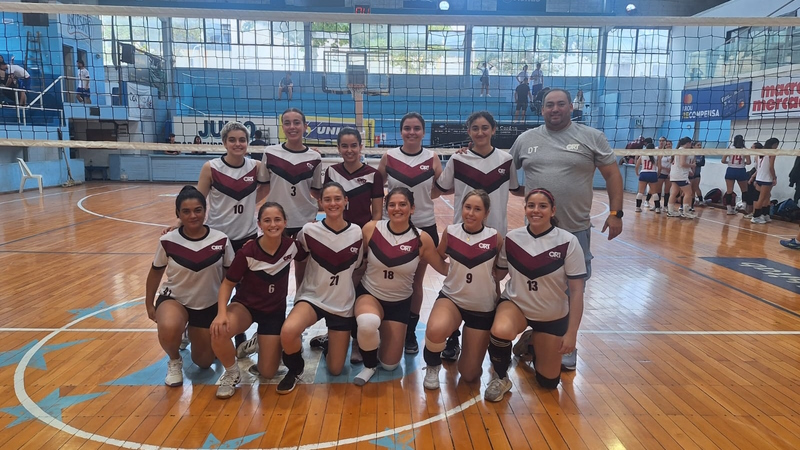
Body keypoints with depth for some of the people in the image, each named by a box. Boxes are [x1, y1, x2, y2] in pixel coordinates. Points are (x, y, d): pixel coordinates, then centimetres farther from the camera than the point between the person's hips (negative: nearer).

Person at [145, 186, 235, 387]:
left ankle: (191, 333, 46)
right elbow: (156, 272, -1)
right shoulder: (168, 241, -18)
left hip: (208, 305, 2)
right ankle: (174, 361, -1)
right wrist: (149, 304, 8)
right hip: (173, 299, -1)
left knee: (204, 362, 12)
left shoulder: (221, 240, -18)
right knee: (168, 329, -37)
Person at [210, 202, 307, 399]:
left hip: (275, 310, 2)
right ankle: (231, 373, -5)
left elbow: (304, 260, 8)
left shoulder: (291, 246, -16)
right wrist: (222, 313, -29)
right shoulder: (247, 252, -23)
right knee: (219, 331, -36)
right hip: (245, 305, -2)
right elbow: (227, 284, -13)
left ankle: (260, 342, 33)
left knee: (268, 372, -1)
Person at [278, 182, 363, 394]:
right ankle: (295, 369, -1)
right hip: (313, 297, -1)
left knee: (335, 370, 5)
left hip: (343, 304, 2)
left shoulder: (356, 233, -7)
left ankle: (327, 343, 40)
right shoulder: (309, 231, -12)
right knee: (288, 331, -34)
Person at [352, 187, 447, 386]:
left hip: (399, 302, 1)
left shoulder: (422, 239, -16)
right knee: (368, 323, -38)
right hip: (369, 294, -1)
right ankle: (369, 365, -4)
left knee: (390, 364, 7)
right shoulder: (371, 229, -16)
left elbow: (444, 268, -5)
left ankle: (380, 337, 42)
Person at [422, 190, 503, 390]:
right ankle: (433, 367, -1)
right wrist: (454, 271, -4)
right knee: (435, 331, -36)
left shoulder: (495, 238, -11)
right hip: (451, 298, 0)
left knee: (469, 375, 6)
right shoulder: (450, 232, -9)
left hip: (483, 308, 1)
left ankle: (453, 342, 40)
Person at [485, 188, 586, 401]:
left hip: (552, 316, 0)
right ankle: (500, 378, -5)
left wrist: (571, 333, -13)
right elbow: (498, 274, 5)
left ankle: (531, 345, 40)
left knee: (548, 382, 8)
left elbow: (576, 291, -13)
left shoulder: (568, 242, -18)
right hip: (515, 303, 0)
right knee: (500, 331, -36)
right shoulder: (512, 238, -10)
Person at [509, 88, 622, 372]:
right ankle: (533, 338, 31)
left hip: (576, 230, -1)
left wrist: (615, 213, -5)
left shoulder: (592, 137, 0)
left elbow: (612, 174, 1)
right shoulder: (525, 139, 7)